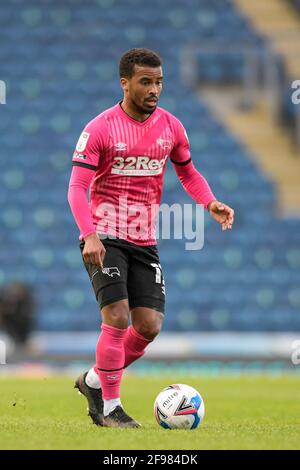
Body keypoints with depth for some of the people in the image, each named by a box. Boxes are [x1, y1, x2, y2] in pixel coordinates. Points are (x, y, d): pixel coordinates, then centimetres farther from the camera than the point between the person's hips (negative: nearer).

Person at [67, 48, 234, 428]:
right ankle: (110, 408, -3)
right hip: (105, 238, -5)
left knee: (150, 326, 0)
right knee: (117, 318, -16)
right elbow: (77, 187, -12)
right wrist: (89, 235, -27)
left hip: (145, 241, 5)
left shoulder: (170, 126, 5)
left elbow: (188, 173, 18)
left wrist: (210, 204, -2)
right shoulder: (100, 129, -10)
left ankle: (93, 381, 23)